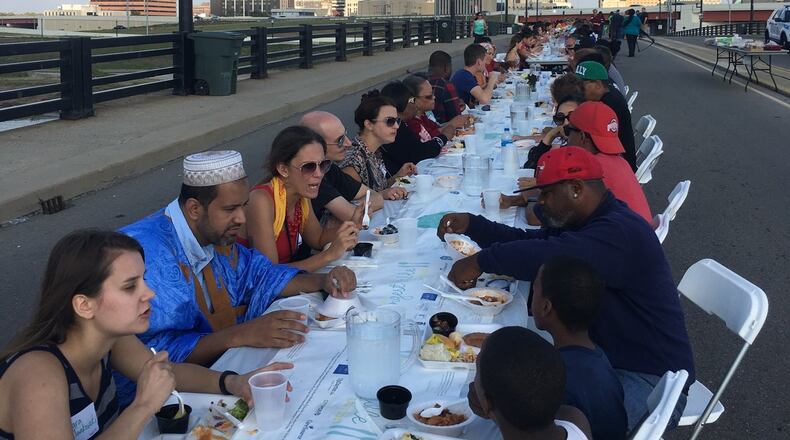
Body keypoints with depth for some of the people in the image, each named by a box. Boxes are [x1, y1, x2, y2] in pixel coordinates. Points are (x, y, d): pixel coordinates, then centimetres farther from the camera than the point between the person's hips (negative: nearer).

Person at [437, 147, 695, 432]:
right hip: (605, 356, 10)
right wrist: (471, 225, 7)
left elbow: (547, 257, -37)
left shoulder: (621, 232, -24)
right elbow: (530, 241, 18)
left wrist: (480, 262, -26)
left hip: (651, 380, -10)